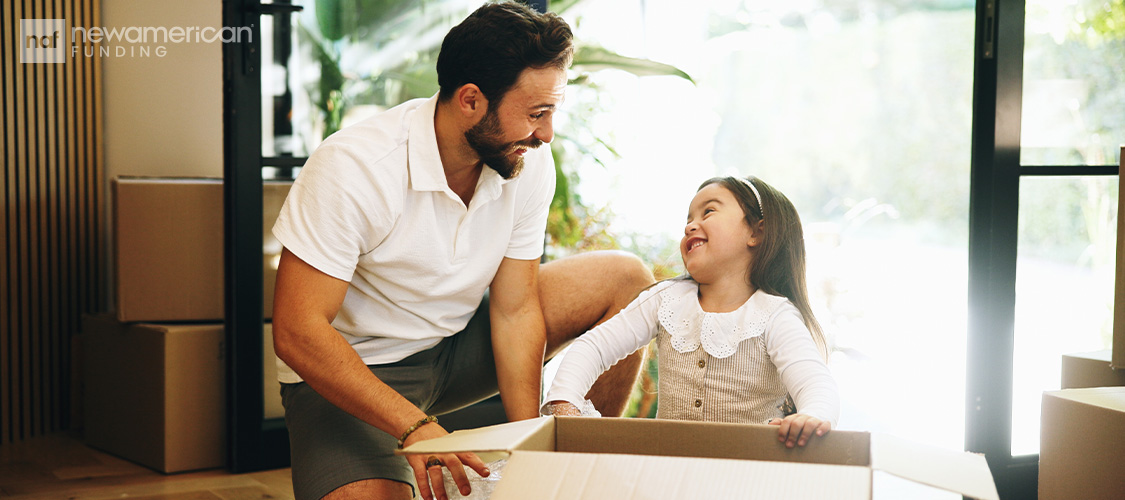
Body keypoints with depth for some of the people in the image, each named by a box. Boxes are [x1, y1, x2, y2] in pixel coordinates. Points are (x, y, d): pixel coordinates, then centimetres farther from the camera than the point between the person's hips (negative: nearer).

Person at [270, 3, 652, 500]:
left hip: (460, 340, 6)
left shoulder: (529, 164, -12)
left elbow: (514, 310, -9)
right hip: (356, 367, -6)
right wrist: (415, 426, -39)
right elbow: (297, 333, -29)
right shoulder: (353, 167, -29)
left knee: (624, 279, -6)